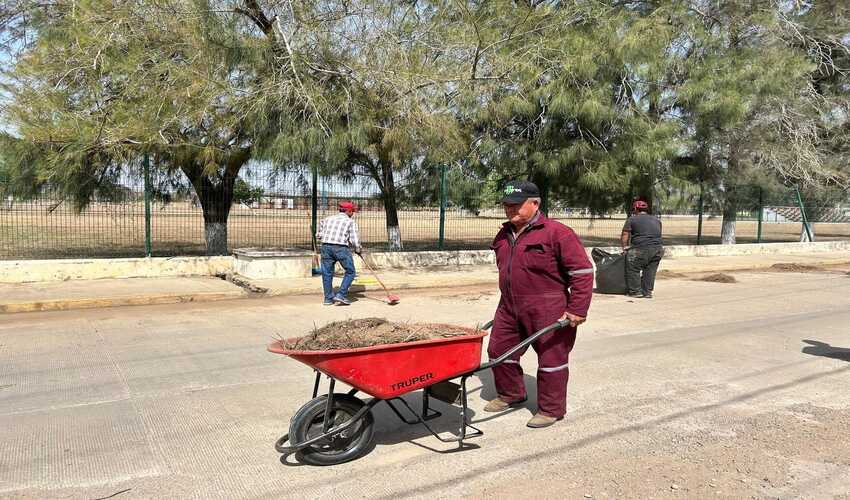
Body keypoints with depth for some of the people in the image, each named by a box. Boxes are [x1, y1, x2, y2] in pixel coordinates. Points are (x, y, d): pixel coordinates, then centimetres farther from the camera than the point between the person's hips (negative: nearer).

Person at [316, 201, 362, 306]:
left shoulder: (327, 219, 19)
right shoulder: (350, 222, 6)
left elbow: (318, 236, 17)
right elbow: (354, 240, -1)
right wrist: (358, 250, 16)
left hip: (326, 247, 4)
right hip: (341, 248, -4)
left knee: (327, 273, 12)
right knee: (350, 272, 9)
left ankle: (328, 298, 16)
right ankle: (341, 295, 1)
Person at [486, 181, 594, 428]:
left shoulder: (556, 233, -13)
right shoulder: (504, 235, 11)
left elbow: (582, 271, -13)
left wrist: (577, 309, -16)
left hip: (547, 311, -7)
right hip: (509, 308, 7)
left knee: (551, 358, 4)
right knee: (499, 350, 14)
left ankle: (551, 409, 19)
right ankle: (510, 394, 35)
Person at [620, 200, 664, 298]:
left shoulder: (632, 219, 4)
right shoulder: (657, 220, 22)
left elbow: (624, 237, 0)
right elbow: (658, 235, 23)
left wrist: (625, 248, 11)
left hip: (641, 249, -6)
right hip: (658, 249, 6)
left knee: (633, 269, 6)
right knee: (650, 271, 13)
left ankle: (635, 291, 7)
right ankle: (647, 292, 17)